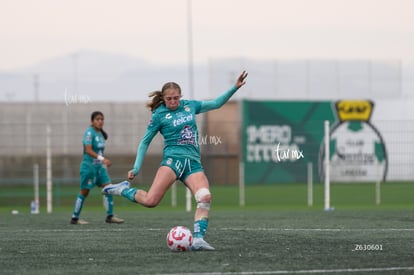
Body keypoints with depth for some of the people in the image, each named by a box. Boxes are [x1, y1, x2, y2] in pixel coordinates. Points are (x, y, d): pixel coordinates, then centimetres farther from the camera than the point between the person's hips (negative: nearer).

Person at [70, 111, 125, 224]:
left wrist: (105, 162, 19)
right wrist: (101, 158, -35)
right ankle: (75, 218, 8)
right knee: (84, 192, -2)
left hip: (99, 166, 8)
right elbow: (88, 150, -24)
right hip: (89, 165, -8)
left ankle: (110, 216, 2)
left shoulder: (101, 134, 11)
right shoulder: (89, 132, -13)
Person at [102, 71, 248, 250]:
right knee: (150, 201, -21)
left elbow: (216, 103, 26)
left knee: (205, 197, -23)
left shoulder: (190, 106, 15)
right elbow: (145, 142, 8)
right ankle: (124, 189, 6)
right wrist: (136, 168, 3)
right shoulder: (159, 115, 3)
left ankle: (198, 239, -25)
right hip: (173, 159, -4)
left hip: (193, 162, 4)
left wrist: (235, 87, 18)